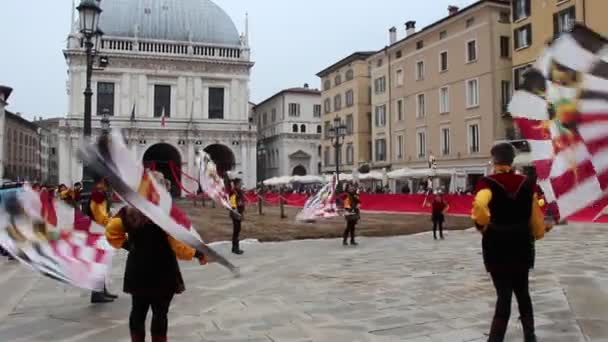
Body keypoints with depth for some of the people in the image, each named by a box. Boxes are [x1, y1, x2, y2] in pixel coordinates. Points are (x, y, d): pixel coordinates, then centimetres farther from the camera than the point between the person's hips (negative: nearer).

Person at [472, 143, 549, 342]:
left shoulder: (488, 183, -11)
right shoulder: (526, 184, 1)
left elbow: (479, 207, -33)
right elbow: (536, 220, 2)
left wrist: (483, 225, -14)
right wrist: (537, 233, 22)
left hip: (497, 246, -3)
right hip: (521, 245, 4)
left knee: (504, 295, 3)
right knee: (523, 293, 21)